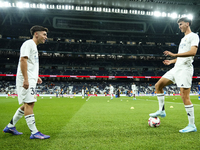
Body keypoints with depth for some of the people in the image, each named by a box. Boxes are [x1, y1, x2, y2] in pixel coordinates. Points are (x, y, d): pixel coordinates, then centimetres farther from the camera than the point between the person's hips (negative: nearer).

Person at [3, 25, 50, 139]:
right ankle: (34, 133, -7)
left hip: (31, 80, 10)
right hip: (26, 80, -10)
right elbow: (23, 59, -18)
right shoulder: (29, 43, -7)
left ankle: (10, 126, 24)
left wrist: (36, 77, 20)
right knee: (29, 103, -10)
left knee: (28, 104, 13)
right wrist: (26, 79, -24)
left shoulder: (34, 46, 23)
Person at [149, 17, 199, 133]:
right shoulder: (183, 39, 23)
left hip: (185, 69, -9)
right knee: (158, 85, 5)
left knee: (185, 97, -11)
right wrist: (172, 61, 22)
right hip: (176, 68, 9)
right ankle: (161, 111, 13)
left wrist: (174, 55, -27)